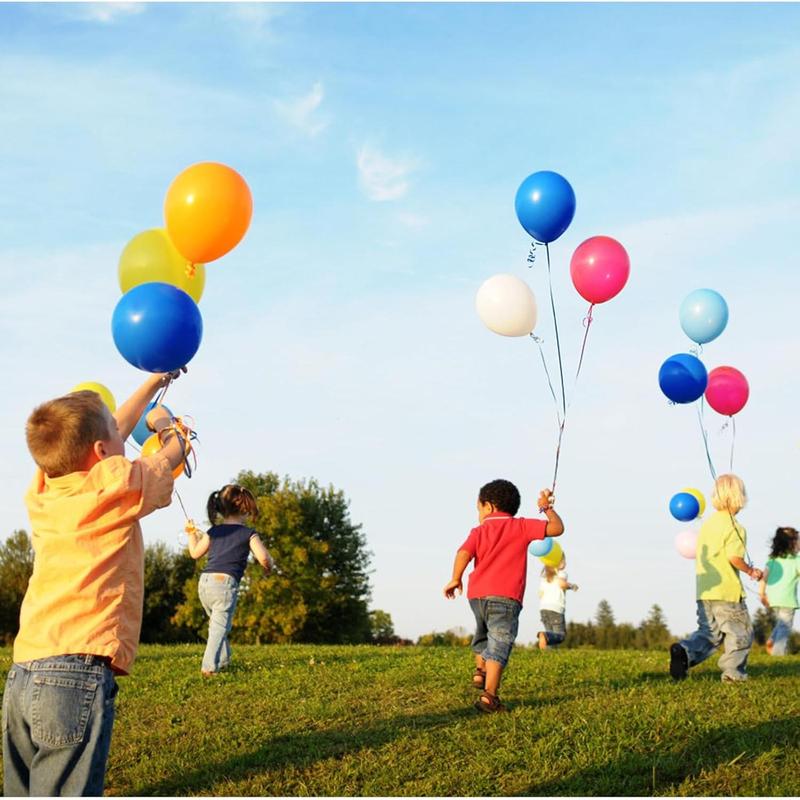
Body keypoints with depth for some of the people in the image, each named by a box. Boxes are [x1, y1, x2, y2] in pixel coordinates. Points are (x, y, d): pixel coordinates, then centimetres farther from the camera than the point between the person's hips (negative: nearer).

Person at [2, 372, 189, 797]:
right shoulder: (115, 485, -4)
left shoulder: (43, 490, 14)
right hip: (78, 674, -7)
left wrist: (153, 382, 42)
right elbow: (171, 455, 16)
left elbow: (114, 432, 30)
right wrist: (167, 426, 39)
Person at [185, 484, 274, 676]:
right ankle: (209, 666, -18)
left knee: (216, 623, 24)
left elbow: (195, 553, 25)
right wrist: (269, 566, 15)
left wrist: (192, 534, 42)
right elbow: (263, 558, -9)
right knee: (220, 628, -6)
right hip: (225, 583, -5)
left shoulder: (213, 532, 16)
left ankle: (223, 661, 28)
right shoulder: (248, 534, 2)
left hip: (204, 582, 5)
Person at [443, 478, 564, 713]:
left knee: (483, 634, 32)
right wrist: (548, 508, 22)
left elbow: (464, 553, -4)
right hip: (506, 596, -3)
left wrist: (455, 579, 2)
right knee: (499, 644, -8)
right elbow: (557, 528, 7)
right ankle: (489, 696, -18)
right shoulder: (522, 526, 9)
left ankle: (480, 671, 25)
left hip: (477, 594, 4)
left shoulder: (479, 531, 13)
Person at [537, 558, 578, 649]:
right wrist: (572, 586, -2)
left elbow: (540, 594, 16)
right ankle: (544, 635, -33)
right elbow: (562, 583, -19)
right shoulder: (561, 572, 2)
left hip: (543, 608, 6)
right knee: (561, 635, -5)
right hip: (556, 607, -6)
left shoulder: (544, 575, 20)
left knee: (552, 633, 11)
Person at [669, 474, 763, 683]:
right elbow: (734, 557, -22)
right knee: (741, 633, 10)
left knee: (708, 632, 10)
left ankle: (685, 650, -15)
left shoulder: (707, 524, 13)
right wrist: (750, 571, -6)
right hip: (727, 591, -7)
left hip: (704, 592, 7)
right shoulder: (734, 527, -11)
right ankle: (733, 672, 10)